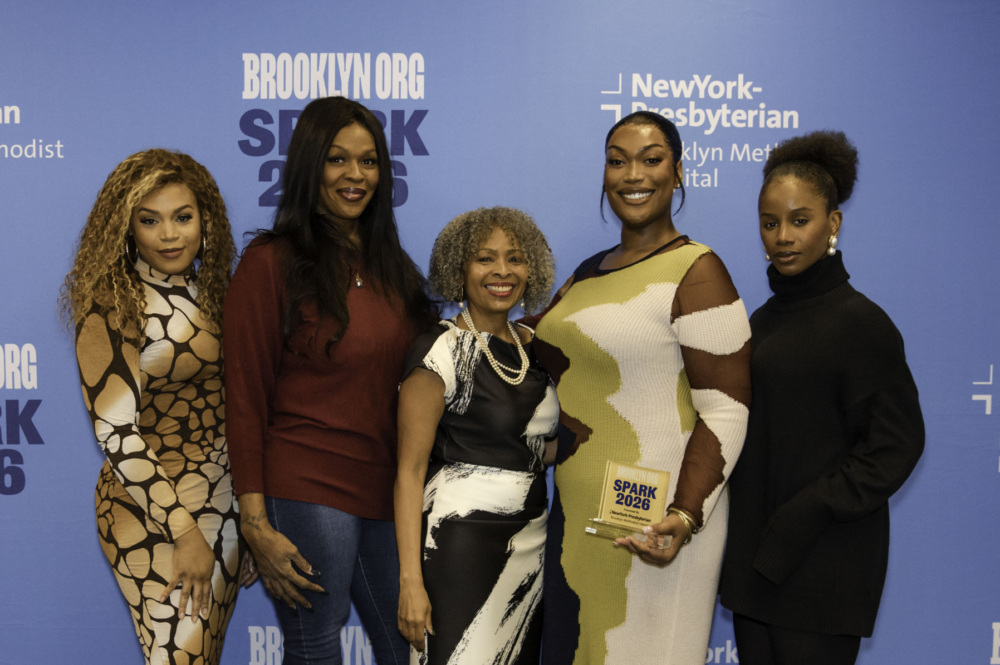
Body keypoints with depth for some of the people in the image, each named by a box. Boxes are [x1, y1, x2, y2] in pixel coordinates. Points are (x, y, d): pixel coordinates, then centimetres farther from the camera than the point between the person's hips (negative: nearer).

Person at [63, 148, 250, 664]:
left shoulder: (206, 291, 6)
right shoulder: (112, 307, -14)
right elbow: (116, 433, -19)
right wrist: (184, 531, -19)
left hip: (224, 499, 7)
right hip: (153, 511, -7)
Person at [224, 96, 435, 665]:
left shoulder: (391, 264, 12)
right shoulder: (272, 262, -6)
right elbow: (246, 399, -8)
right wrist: (258, 526, -12)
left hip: (389, 490, 6)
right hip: (308, 489, -6)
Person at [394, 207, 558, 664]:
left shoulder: (535, 347, 8)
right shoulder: (442, 350, -11)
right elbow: (410, 471, -13)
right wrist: (410, 582, -17)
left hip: (531, 540, 7)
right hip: (459, 540, -6)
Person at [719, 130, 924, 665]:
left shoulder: (859, 322, -11)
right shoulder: (765, 319, 10)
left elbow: (896, 445, -13)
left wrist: (803, 518, -16)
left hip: (824, 565, -6)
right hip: (757, 554, 7)